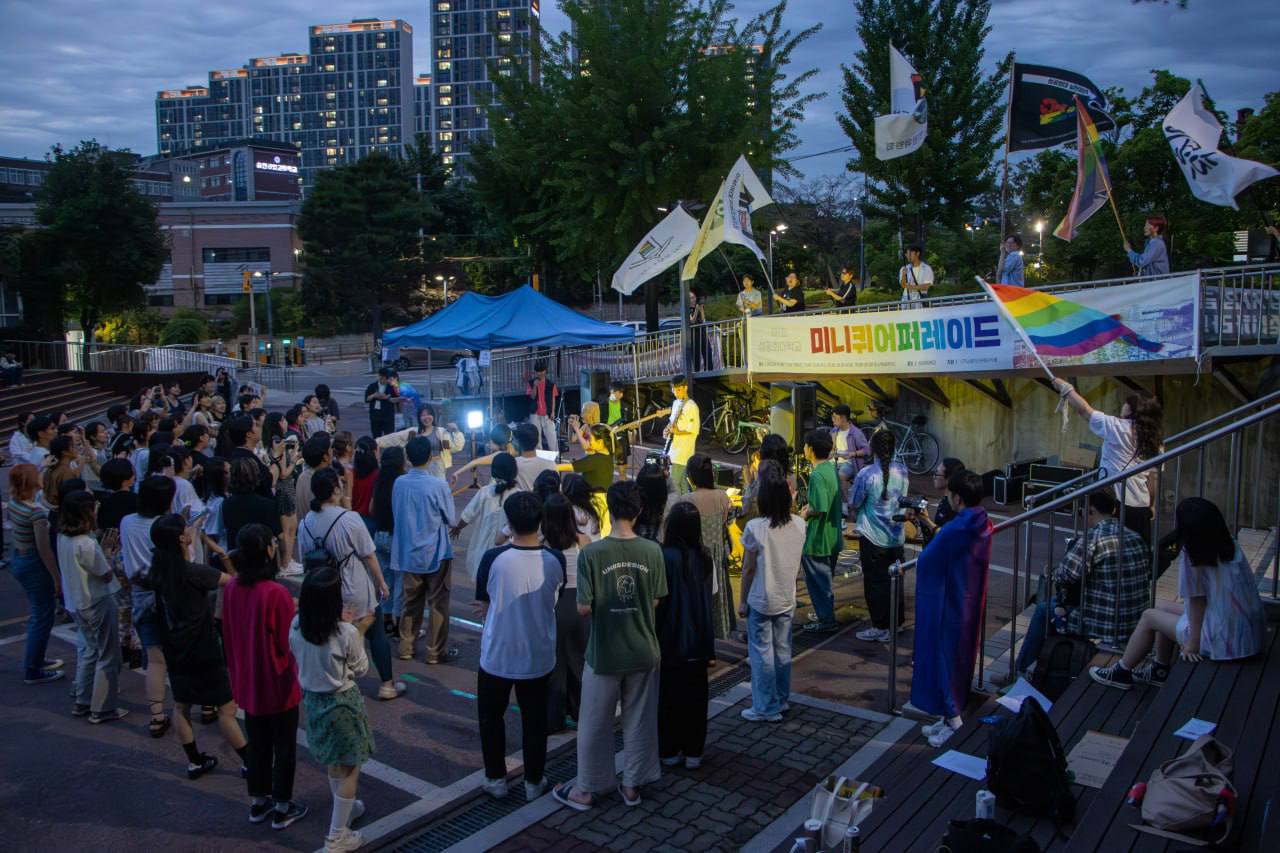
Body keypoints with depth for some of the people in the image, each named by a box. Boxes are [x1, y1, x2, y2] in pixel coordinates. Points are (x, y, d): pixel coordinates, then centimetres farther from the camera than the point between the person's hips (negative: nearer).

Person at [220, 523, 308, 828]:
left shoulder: (231, 587, -6)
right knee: (284, 746, 11)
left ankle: (258, 803, 35)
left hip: (247, 682, 6)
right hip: (278, 684, -6)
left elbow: (228, 635, 7)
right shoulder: (276, 592, -27)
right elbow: (290, 642, -17)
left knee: (257, 744, 21)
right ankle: (282, 808, 23)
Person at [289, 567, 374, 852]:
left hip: (311, 699, 6)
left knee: (333, 762, 27)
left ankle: (346, 809, 48)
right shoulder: (347, 632, -27)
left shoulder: (296, 626, -13)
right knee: (349, 768, 11)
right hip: (341, 702, -6)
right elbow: (361, 669, -11)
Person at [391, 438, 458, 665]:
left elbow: (396, 514, 7)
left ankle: (406, 648, 25)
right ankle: (435, 652, 13)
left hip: (408, 553, 5)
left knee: (411, 601, 17)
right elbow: (452, 520, -8)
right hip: (436, 553, -5)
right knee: (438, 603, 7)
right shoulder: (438, 485, -18)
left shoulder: (399, 484, -5)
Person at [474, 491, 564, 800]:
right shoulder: (555, 560, -14)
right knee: (534, 720, 18)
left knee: (491, 717, 21)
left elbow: (483, 606, -6)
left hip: (497, 656, -2)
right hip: (539, 657, 2)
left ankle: (496, 779, 29)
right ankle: (533, 782, 30)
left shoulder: (493, 558, -21)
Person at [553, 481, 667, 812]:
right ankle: (632, 784, 29)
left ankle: (587, 790, 25)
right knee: (639, 720, 17)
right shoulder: (652, 551, -9)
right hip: (643, 651, 3)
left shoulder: (591, 553, -17)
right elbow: (655, 602, -1)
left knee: (595, 723, 13)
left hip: (604, 653, -2)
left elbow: (584, 608, -14)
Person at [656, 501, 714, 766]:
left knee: (670, 696, 10)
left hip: (671, 640, -4)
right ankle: (693, 751, 22)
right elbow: (708, 597, 6)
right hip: (698, 641, 4)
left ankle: (670, 751, 21)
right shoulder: (703, 557, -3)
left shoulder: (666, 557, -19)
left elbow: (657, 599, -14)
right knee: (696, 695, 13)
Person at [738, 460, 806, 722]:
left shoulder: (755, 528, -19)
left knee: (762, 654, 6)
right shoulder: (799, 524, -6)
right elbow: (796, 562, 6)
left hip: (761, 602, -5)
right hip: (787, 600, 5)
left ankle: (767, 708, 14)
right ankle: (782, 700, 30)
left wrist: (743, 601, -1)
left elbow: (748, 569, -11)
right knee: (782, 651, 17)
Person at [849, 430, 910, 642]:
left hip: (873, 538, -5)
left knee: (875, 583, 5)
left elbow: (853, 506, -10)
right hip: (896, 536, 5)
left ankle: (880, 628, 10)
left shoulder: (866, 474, -19)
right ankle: (897, 622, 28)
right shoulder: (902, 471, -3)